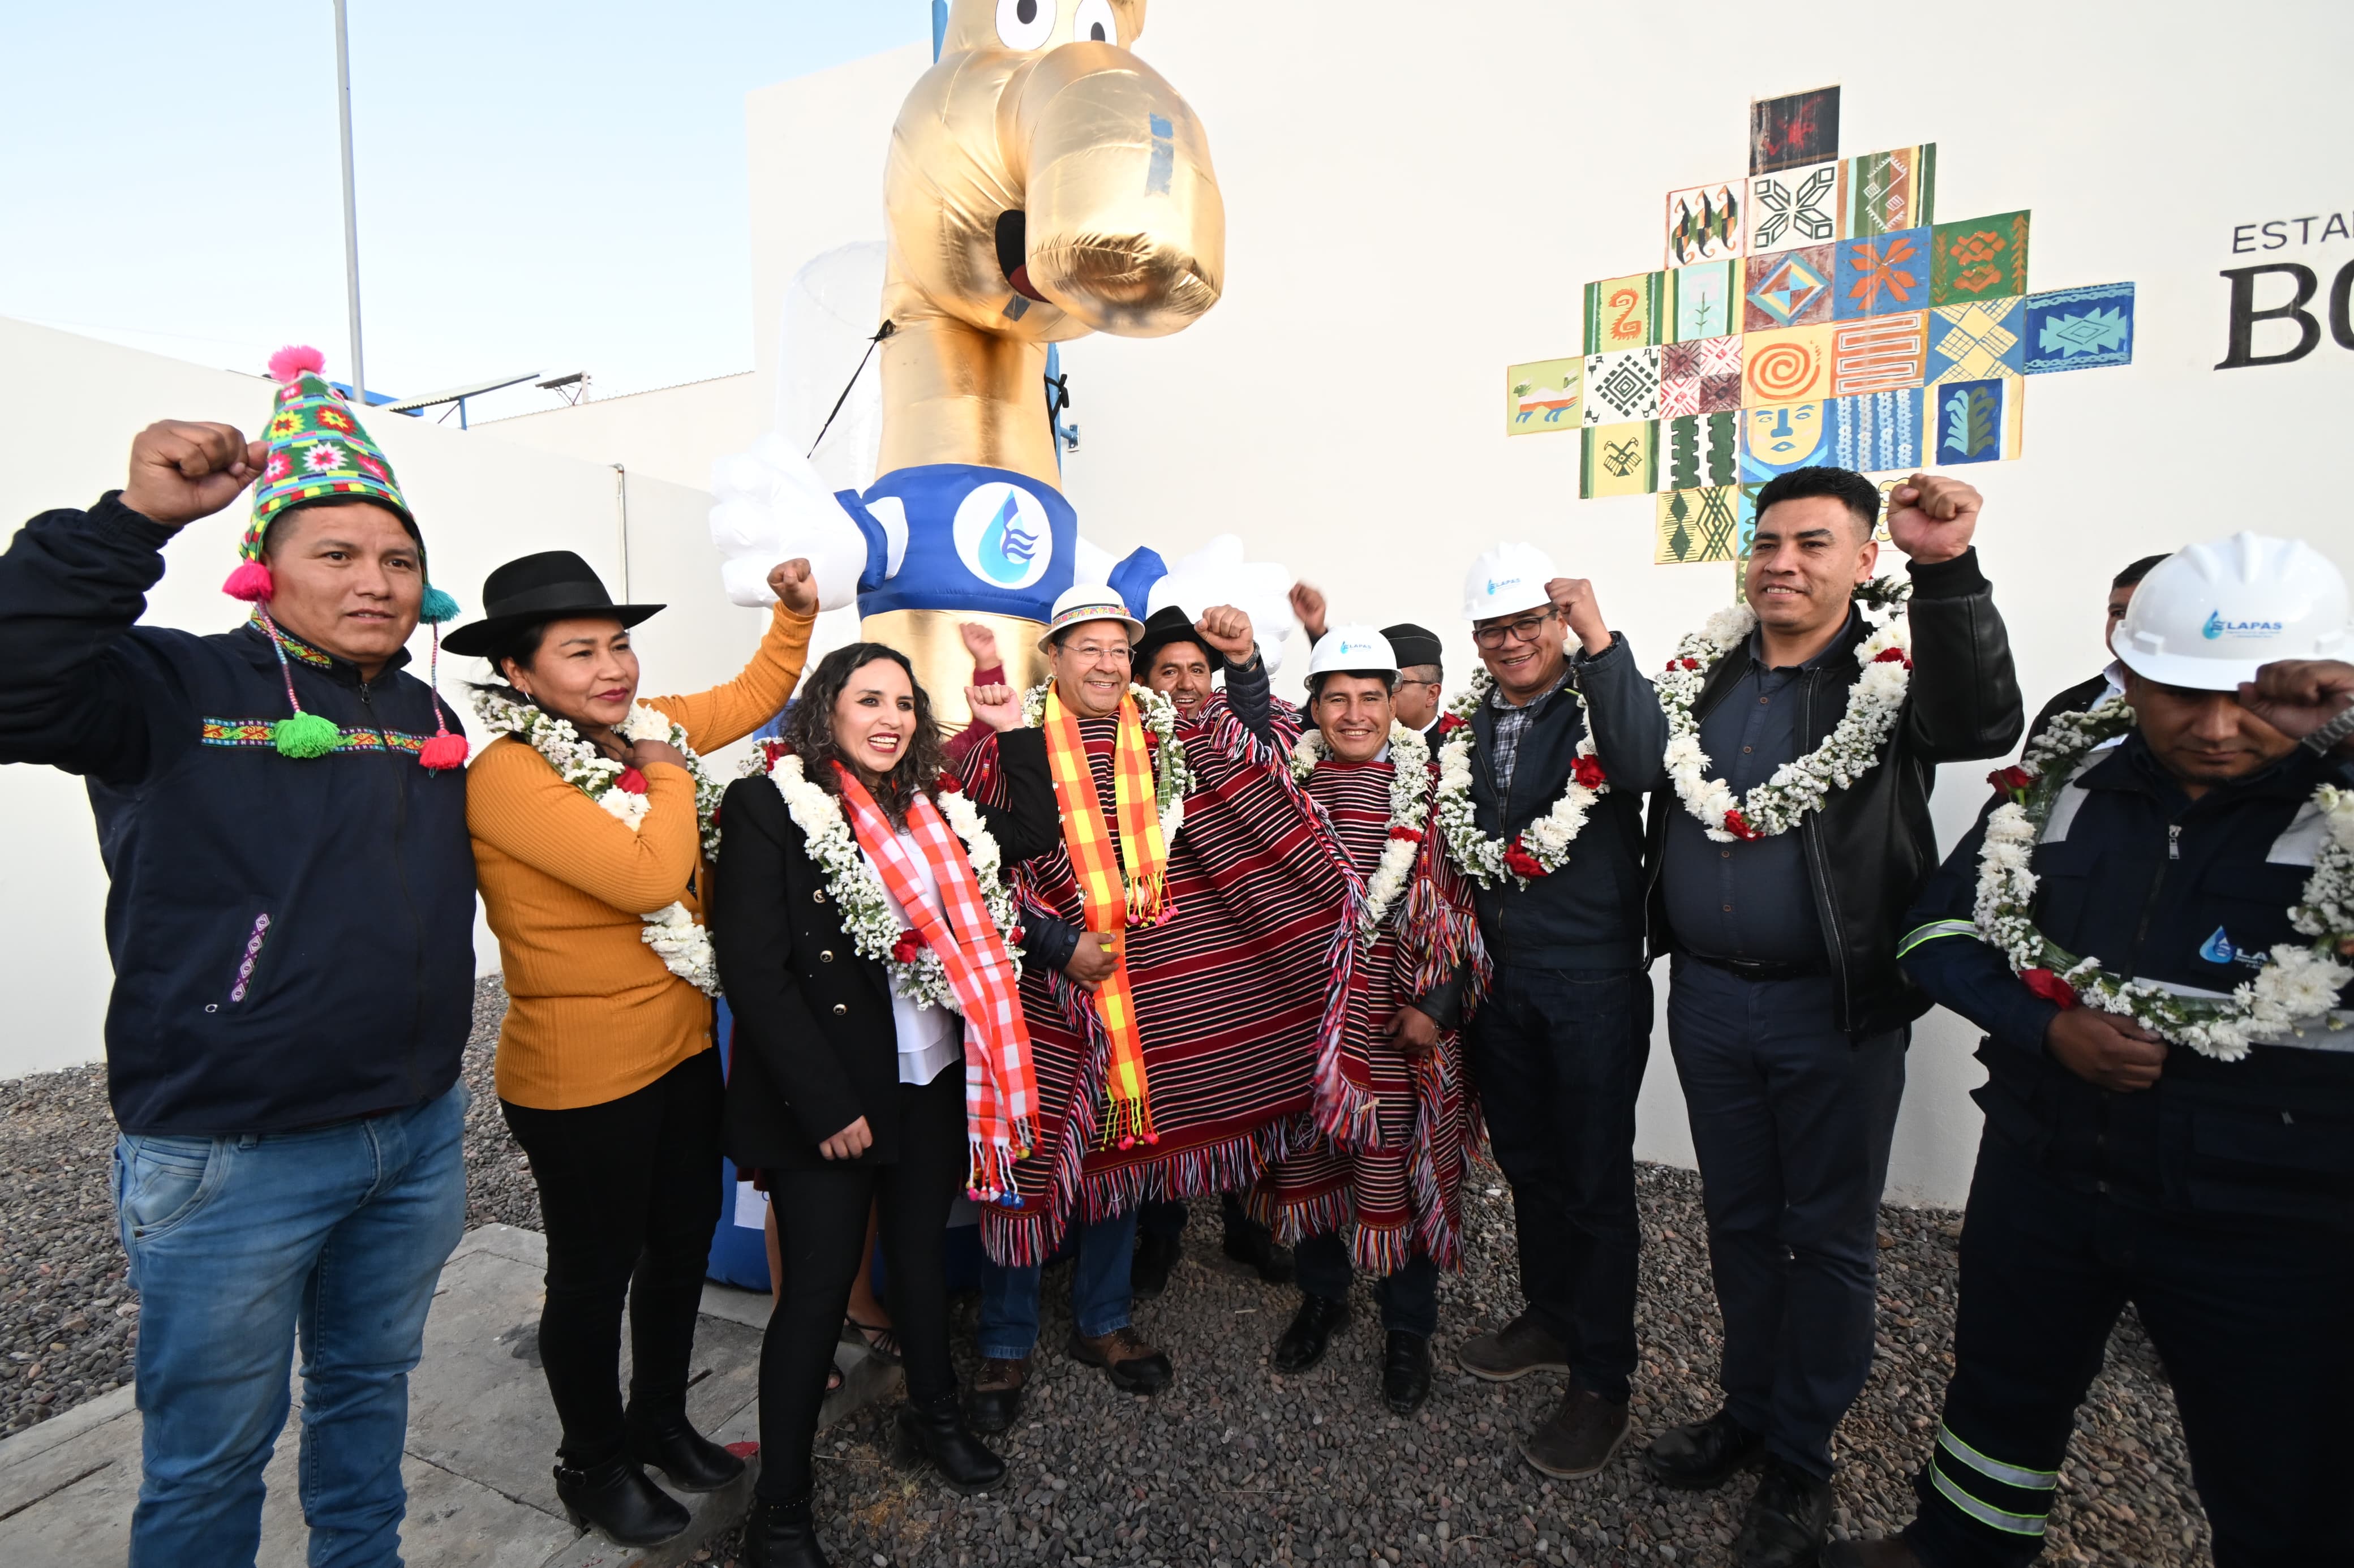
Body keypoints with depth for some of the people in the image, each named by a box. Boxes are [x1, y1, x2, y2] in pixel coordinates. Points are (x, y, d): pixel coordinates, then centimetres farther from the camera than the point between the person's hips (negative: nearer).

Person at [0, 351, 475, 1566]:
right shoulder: (174, 688, -8)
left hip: (419, 1137, 5)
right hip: (229, 1157, -5)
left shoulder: (433, 718, 8)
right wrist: (134, 520, -31)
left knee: (370, 1385, 24)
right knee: (211, 1454, 13)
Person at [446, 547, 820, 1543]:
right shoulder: (506, 774, -22)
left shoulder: (647, 727, 1)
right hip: (581, 1081, -7)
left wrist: (795, 611, 3)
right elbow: (649, 876, -32)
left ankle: (661, 1420, 47)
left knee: (683, 1245, 22)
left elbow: (757, 694, 15)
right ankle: (593, 1463, 40)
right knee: (596, 1273, 14)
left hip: (684, 1050, 8)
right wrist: (666, 770, -19)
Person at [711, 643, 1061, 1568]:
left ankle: (932, 1414, 44)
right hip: (829, 1097, -6)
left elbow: (1036, 833, 16)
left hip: (935, 1080, 6)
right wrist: (825, 1104, -18)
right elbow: (753, 969, -17)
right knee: (820, 1287, 4)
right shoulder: (769, 805, -12)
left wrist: (1015, 731, 8)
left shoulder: (934, 812, 6)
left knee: (920, 1251, 21)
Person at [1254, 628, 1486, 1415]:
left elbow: (1460, 903, -3)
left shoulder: (1429, 787, -2)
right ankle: (1322, 1297, 38)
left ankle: (1407, 1329, 28)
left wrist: (1436, 1003, -8)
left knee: (1394, 1166, 6)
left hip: (1396, 1020, -2)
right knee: (1304, 1156, 14)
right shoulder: (1285, 782, 5)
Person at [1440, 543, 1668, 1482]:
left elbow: (1644, 766, -31)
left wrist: (1601, 639, -31)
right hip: (1497, 976, 6)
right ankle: (1548, 1318, 41)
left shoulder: (1600, 700, -8)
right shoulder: (1464, 725, 6)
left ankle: (1600, 1382, 24)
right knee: (1525, 1161, 20)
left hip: (1593, 982, -5)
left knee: (1594, 1180, 7)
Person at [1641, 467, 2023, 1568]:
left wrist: (1948, 573, -38)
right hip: (1706, 994, 4)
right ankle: (1746, 1410, 39)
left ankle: (1801, 1456, 31)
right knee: (1738, 1219, 19)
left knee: (1829, 1234, 12)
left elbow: (1983, 727, -28)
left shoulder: (1899, 669, -6)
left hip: (1835, 1007, -4)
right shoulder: (1702, 671, 6)